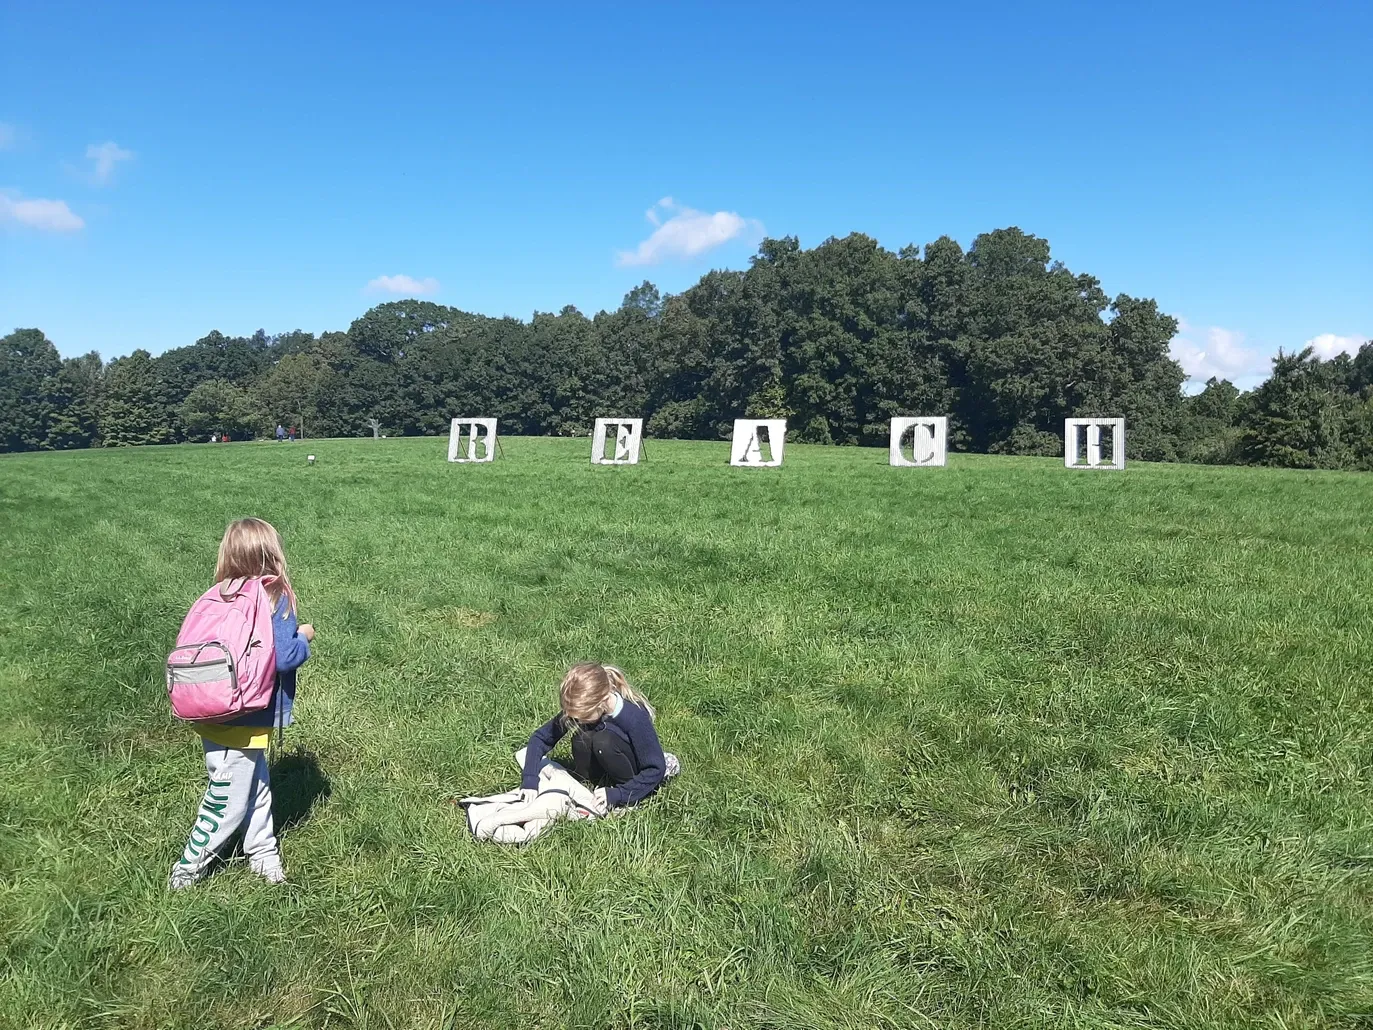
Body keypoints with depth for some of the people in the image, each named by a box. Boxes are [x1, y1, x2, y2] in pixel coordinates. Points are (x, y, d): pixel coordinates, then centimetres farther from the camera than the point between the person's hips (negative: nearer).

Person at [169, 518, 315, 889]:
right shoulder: (275, 599, -19)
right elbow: (283, 658, -25)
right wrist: (304, 636, -4)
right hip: (244, 721, -7)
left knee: (256, 786, 21)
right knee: (228, 801, 9)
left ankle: (262, 853, 35)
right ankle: (188, 869, 22)